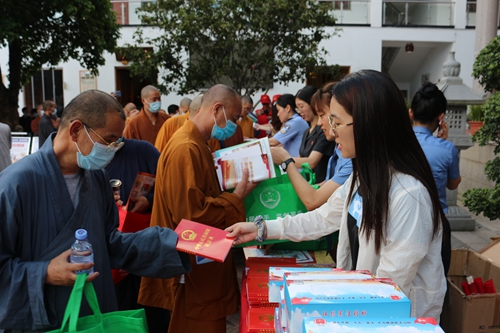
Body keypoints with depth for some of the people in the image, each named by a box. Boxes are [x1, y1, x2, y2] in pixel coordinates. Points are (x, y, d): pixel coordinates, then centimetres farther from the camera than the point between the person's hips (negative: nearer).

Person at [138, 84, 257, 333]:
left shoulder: (197, 144, 11)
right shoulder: (185, 149, -22)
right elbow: (192, 214, -26)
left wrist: (233, 188, 5)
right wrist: (237, 197, -18)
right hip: (193, 268, -10)